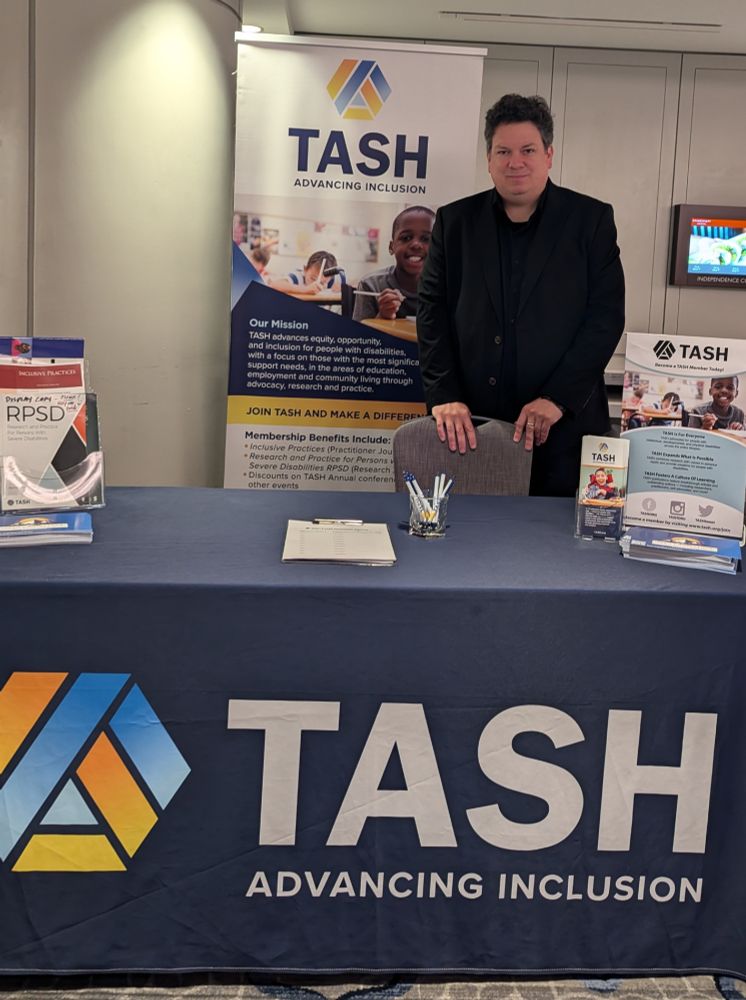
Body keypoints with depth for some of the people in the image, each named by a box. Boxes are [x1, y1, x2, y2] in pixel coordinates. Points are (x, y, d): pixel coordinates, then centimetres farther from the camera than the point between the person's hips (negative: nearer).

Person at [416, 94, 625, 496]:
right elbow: (432, 311, 4)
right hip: (470, 425, 1)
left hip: (562, 425, -1)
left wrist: (557, 398, -12)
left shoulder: (591, 220, 3)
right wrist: (443, 397, -8)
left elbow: (606, 315, -3)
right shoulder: (455, 221, 9)